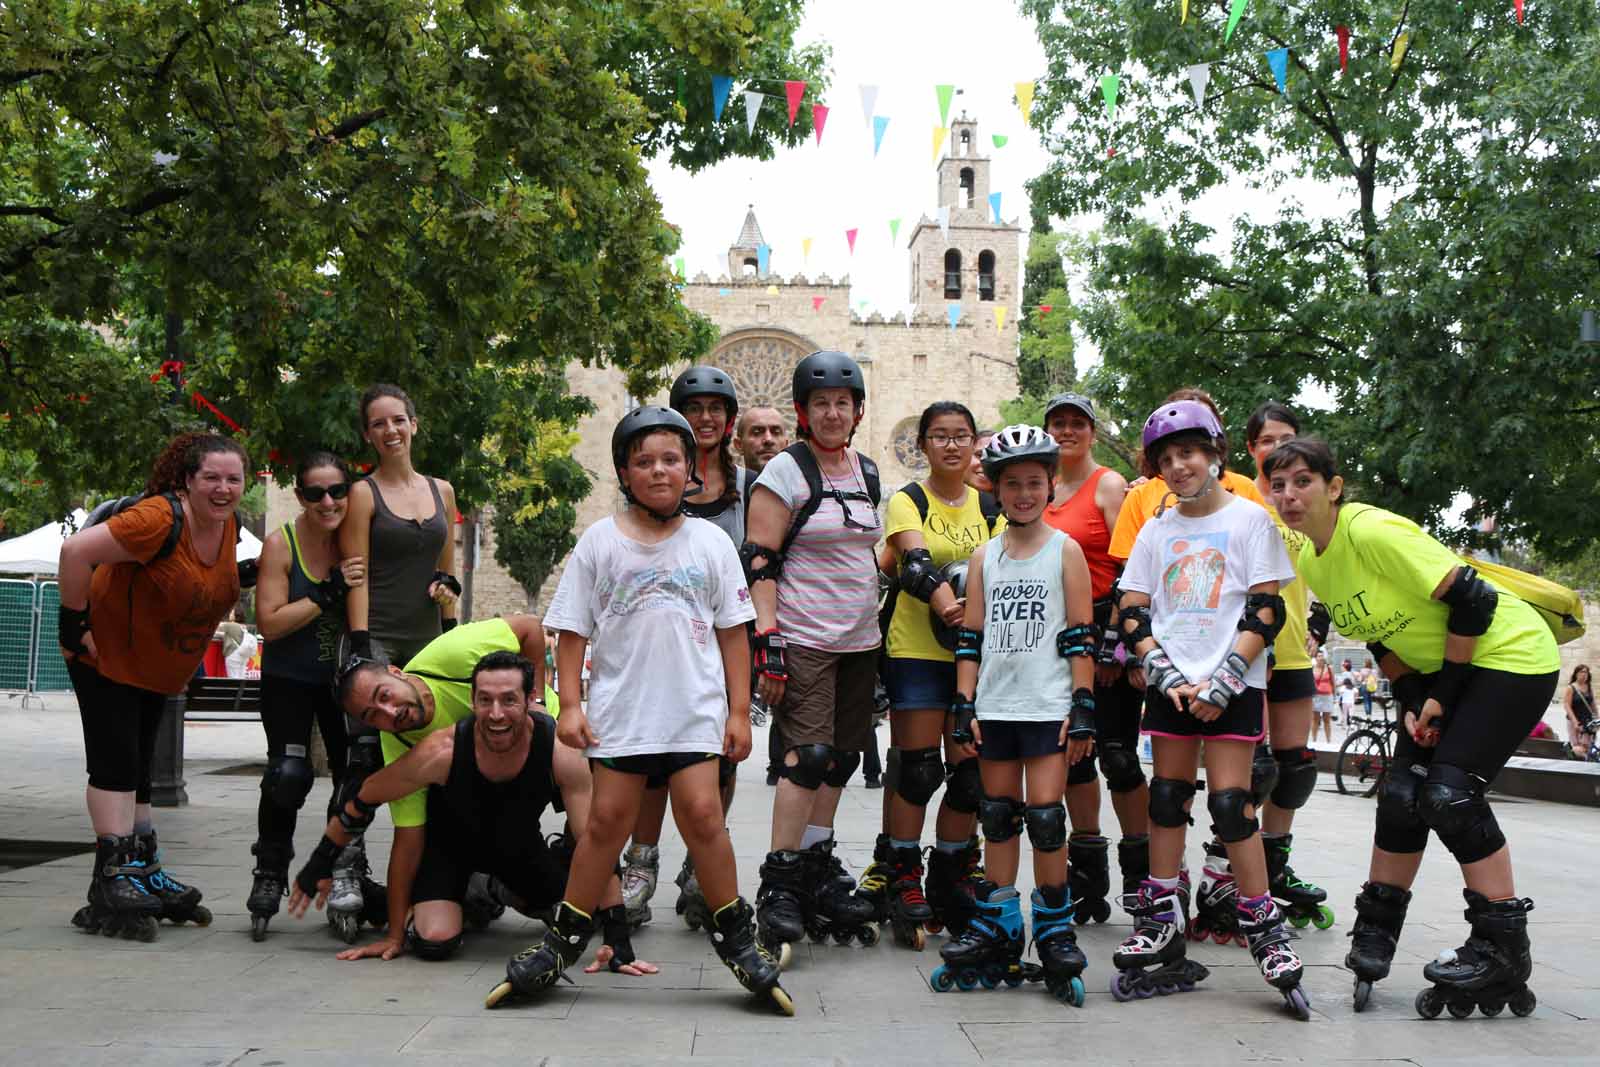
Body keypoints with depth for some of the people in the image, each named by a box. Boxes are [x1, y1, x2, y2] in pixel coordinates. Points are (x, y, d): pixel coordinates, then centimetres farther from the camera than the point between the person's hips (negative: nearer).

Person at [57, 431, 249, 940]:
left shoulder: (229, 526, -3)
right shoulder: (160, 519, -29)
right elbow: (75, 551, -33)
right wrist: (74, 624, -27)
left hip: (156, 665, 8)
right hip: (106, 654, -8)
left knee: (135, 768, 15)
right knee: (116, 762, -10)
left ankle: (144, 874, 21)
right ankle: (114, 879, -7)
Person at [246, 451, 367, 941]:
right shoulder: (281, 544, -13)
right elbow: (270, 623, -17)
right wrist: (329, 593, -26)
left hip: (344, 678, 3)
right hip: (289, 680, -3)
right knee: (288, 774, -15)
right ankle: (269, 874, 4)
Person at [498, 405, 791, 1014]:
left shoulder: (710, 542, 6)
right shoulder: (600, 542, 4)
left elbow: (733, 633, 8)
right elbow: (573, 630, 6)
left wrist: (739, 711, 4)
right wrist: (569, 705, -1)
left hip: (694, 709, 0)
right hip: (619, 708, 0)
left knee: (701, 814, -9)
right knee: (608, 818, 1)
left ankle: (736, 935, 7)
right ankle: (565, 939, 15)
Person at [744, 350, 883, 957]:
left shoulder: (867, 474, 14)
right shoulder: (786, 472, -7)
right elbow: (759, 562, -11)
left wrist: (880, 625, 21)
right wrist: (768, 641, -18)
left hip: (859, 641, 7)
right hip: (804, 640, -7)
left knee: (840, 760, 9)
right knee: (808, 757, -14)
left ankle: (818, 869, 20)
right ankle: (778, 885, -7)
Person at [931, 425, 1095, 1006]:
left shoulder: (1065, 551, 2)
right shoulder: (984, 556, 10)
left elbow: (1082, 637, -1)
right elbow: (970, 636, 10)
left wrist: (1083, 708, -7)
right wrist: (965, 706, 3)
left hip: (1049, 706, -3)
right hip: (994, 705, 4)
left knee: (1045, 816, -7)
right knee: (998, 817, 9)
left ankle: (1055, 931, 6)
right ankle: (997, 927, 18)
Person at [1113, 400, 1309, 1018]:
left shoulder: (1249, 519, 0)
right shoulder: (1157, 531, 11)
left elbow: (1267, 612, -6)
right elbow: (1133, 612, 8)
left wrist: (1222, 681, -13)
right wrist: (1165, 674, -7)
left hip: (1232, 687, -4)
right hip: (1171, 686, 4)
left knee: (1230, 803, -9)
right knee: (1166, 800, 5)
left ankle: (1263, 928, 0)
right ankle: (1161, 925, 13)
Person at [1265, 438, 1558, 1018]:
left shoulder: (1375, 532, -25)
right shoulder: (1310, 562, 1)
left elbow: (1471, 601, -24)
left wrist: (1442, 694, -17)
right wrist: (1411, 702, 1)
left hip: (1510, 655, -8)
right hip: (1443, 667, 8)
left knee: (1449, 791, -17)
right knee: (1402, 793, 1)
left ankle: (1503, 947, -4)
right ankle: (1375, 937, 13)